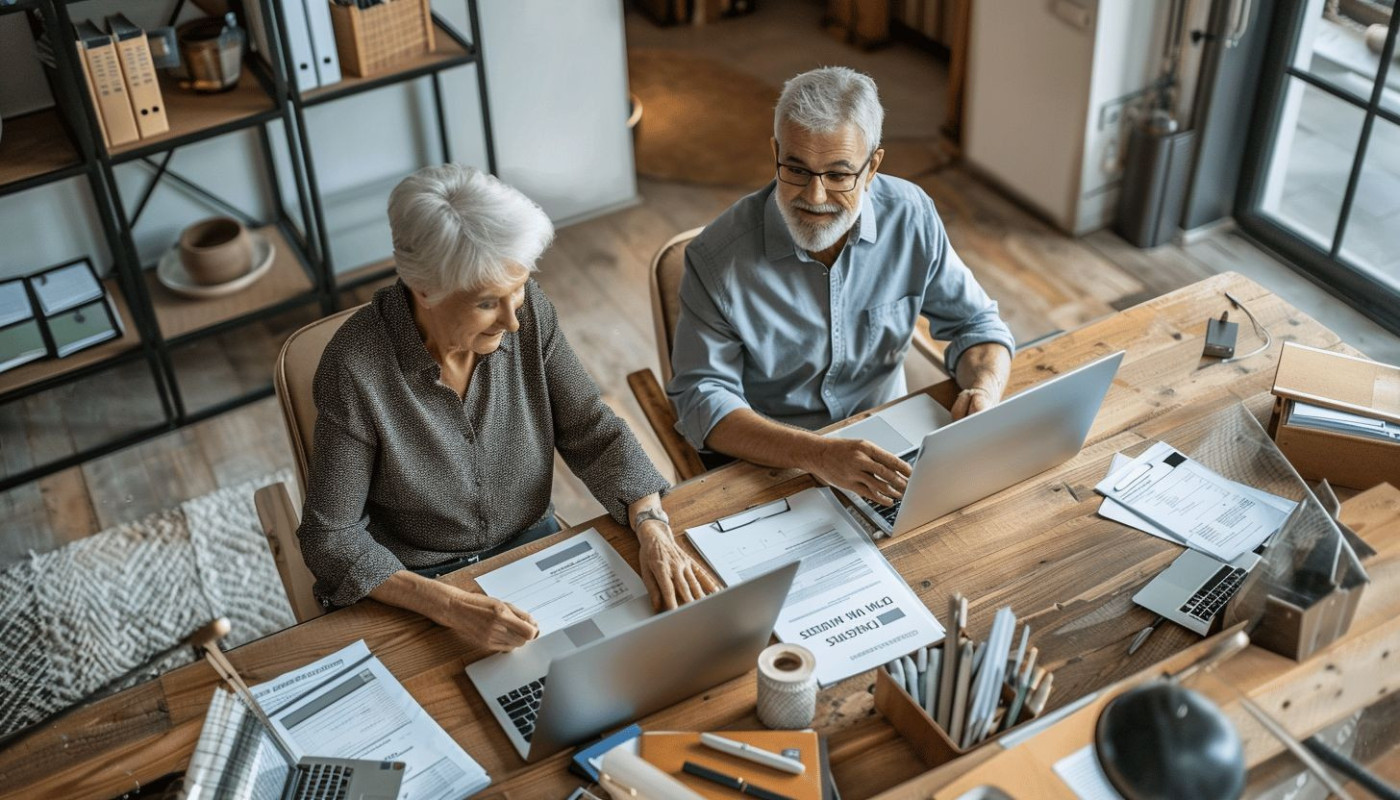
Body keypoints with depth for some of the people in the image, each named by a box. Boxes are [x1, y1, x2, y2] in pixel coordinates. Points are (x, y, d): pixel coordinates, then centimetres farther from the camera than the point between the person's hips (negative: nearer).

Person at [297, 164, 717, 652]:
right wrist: (452, 607, -31)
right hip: (416, 585, -3)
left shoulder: (527, 311, -12)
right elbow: (331, 538, -18)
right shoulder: (356, 369, -24)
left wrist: (654, 530, -22)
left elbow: (593, 433, -6)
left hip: (533, 543, 4)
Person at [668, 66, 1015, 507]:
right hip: (762, 462, -2)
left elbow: (975, 322, 3)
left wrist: (984, 391, -22)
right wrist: (815, 454, -35)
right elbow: (702, 399, -19)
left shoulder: (910, 217, -8)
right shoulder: (718, 256, -17)